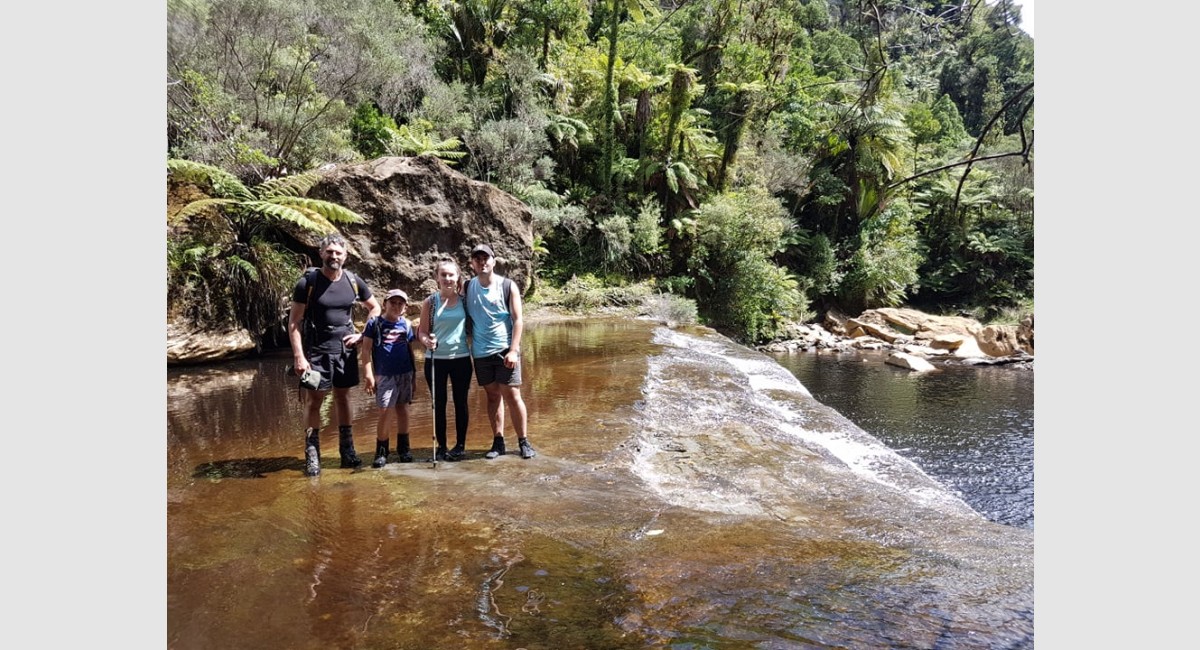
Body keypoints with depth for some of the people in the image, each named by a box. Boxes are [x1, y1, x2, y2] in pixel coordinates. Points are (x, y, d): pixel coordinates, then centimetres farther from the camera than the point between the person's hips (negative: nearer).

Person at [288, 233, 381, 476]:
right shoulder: (308, 282, -9)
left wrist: (362, 334, 5)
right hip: (317, 350, -3)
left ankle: (347, 450, 18)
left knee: (343, 398, 10)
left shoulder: (353, 281, 1)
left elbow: (375, 307, 17)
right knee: (314, 400, 0)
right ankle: (312, 454, 6)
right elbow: (294, 322, -9)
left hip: (345, 349, 3)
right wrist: (299, 356, -15)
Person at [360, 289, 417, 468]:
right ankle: (381, 451, 4)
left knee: (402, 409, 11)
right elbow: (366, 350, -4)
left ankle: (403, 448, 22)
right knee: (386, 412, -8)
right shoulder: (375, 323, -2)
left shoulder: (406, 324, 9)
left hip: (405, 373, 4)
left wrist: (414, 371, 14)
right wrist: (368, 375, -10)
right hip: (384, 375, -4)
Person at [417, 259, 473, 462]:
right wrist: (427, 341, -20)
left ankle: (460, 446, 19)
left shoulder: (465, 300, 1)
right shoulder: (430, 302, 0)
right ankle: (441, 447, 17)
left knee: (461, 402, 8)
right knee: (438, 404, 7)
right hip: (435, 359, 0)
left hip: (461, 358, 0)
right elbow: (422, 331, -1)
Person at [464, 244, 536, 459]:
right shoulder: (468, 287, 6)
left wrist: (513, 350, -12)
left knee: (512, 395, -4)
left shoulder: (507, 286, -2)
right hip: (481, 352, 3)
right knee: (493, 396, 8)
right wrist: (469, 342, 0)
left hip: (505, 350, -3)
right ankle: (498, 442, 14)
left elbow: (518, 320, -4)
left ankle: (523, 442, 5)